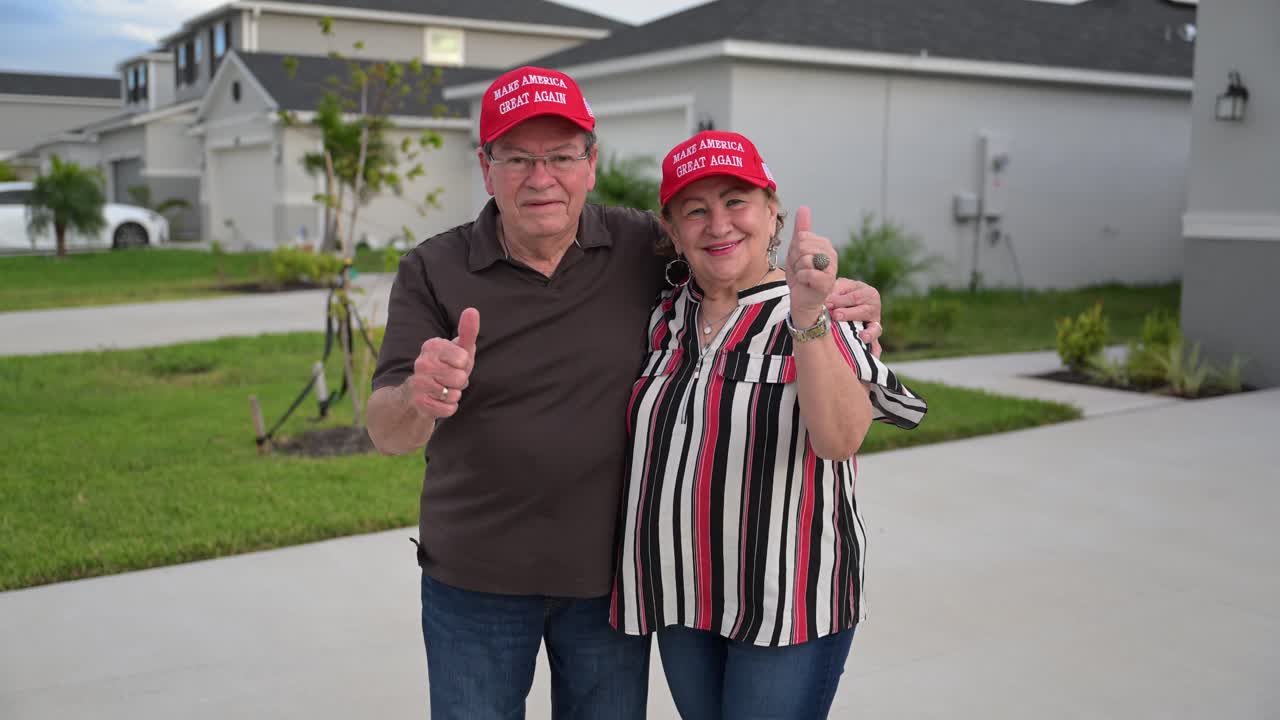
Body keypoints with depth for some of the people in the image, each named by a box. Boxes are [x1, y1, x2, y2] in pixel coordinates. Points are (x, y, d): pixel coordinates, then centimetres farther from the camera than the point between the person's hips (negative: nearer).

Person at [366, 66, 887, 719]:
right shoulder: (433, 272, -8)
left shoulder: (644, 249, -6)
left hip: (611, 576, 1)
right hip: (475, 585, -1)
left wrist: (845, 303, -12)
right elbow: (387, 432, -14)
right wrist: (419, 397, -38)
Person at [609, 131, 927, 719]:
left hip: (788, 602, -4)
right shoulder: (662, 317, 4)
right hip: (679, 599, 5)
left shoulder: (822, 319, -9)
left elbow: (838, 440, -28)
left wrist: (807, 319, -40)